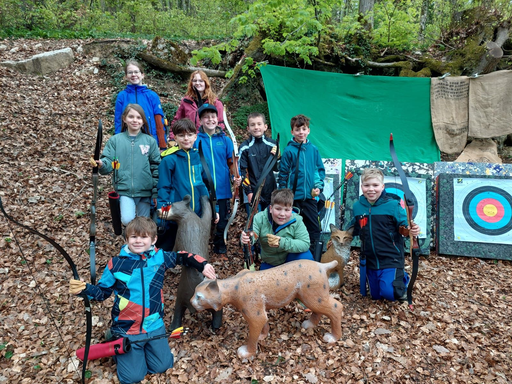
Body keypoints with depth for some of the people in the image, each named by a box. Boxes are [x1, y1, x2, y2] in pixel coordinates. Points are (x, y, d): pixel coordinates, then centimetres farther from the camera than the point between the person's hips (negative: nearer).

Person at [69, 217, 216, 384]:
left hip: (155, 326, 2)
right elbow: (102, 291, -1)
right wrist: (83, 289, -19)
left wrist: (203, 265, 0)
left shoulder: (160, 257, -5)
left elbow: (182, 256, 11)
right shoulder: (116, 264, -10)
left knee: (162, 367, 8)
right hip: (126, 329, -2)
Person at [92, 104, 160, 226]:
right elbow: (108, 163, -1)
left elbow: (156, 168, 3)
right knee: (127, 220, -19)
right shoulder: (115, 140, 3)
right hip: (124, 190, -1)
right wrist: (100, 164, -26)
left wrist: (156, 193, 0)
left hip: (145, 191, 1)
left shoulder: (150, 141, 2)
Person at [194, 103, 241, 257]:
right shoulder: (196, 140, 0)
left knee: (222, 221, 13)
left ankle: (220, 250, 31)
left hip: (222, 189, 2)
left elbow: (231, 162, 7)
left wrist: (236, 177, -10)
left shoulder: (225, 140, 4)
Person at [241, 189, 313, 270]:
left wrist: (282, 242, -40)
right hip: (269, 263, 2)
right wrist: (249, 239, -56)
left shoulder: (296, 221, -20)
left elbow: (305, 244, -27)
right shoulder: (260, 218, -18)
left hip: (289, 259, -1)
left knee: (305, 255, -28)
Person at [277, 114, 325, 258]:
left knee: (314, 229, 8)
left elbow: (320, 169, 12)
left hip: (310, 196, 3)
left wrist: (318, 186, -3)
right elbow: (283, 174, -3)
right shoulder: (289, 151, -5)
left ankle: (313, 259, 23)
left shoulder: (313, 149, 4)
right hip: (293, 197, -3)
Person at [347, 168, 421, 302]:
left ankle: (403, 279, 19)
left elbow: (404, 227, -10)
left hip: (391, 259, -5)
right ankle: (400, 277, 45)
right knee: (375, 295, 17)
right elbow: (354, 228, 13)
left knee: (389, 293, -16)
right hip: (370, 260, 5)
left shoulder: (392, 204, -14)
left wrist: (412, 230, -31)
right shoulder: (357, 206, -1)